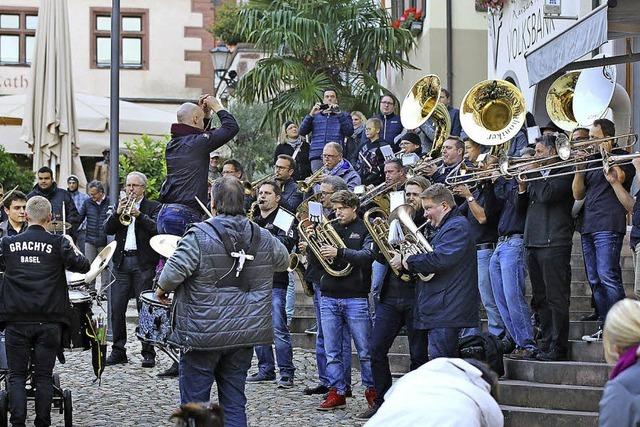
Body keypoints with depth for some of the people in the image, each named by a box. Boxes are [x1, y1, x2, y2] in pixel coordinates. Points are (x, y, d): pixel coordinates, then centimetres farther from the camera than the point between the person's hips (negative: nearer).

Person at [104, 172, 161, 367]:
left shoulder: (153, 207, 5)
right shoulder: (118, 206, 16)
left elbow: (157, 229, -11)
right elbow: (107, 229, 4)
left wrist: (138, 215, -22)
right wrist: (117, 213, -12)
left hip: (144, 264, -4)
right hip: (121, 262, 4)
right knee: (116, 309, 2)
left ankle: (148, 353, 1)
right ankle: (118, 351, 9)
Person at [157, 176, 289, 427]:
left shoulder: (200, 236, -14)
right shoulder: (263, 238, 2)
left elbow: (173, 273, -19)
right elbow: (284, 261, 20)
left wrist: (162, 289, 2)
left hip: (203, 334, -5)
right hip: (245, 335, 5)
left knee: (194, 403, 5)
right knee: (234, 403, 12)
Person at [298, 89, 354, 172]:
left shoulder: (343, 116, 17)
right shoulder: (316, 116, 22)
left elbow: (349, 132, -2)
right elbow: (302, 132, 10)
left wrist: (339, 114, -7)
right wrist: (311, 114, -2)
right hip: (317, 156, 2)